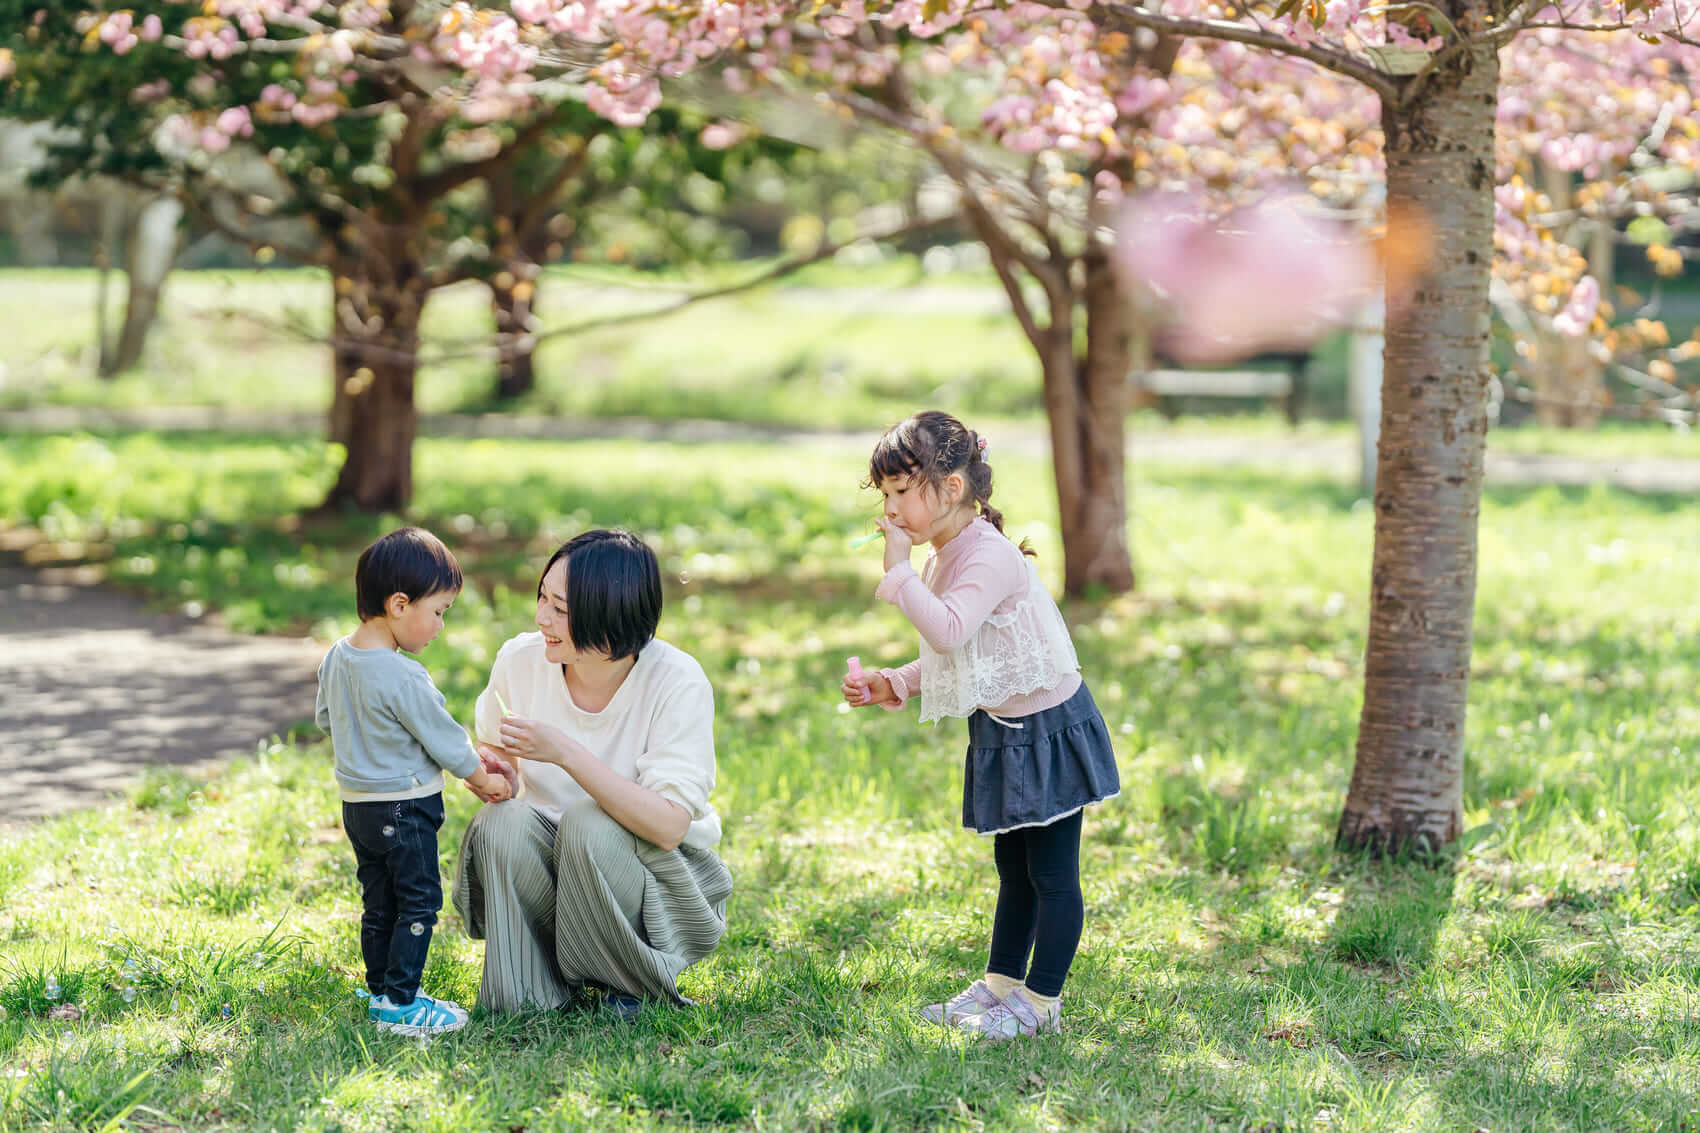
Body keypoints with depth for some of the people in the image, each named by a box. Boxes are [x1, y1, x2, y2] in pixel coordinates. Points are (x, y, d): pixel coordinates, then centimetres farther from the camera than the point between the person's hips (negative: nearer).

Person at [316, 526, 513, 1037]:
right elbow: (443, 737, -15)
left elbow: (325, 718, 16)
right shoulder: (403, 679, -25)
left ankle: (381, 994, 24)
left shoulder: (335, 658, 0)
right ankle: (401, 1003, 2)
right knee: (419, 902, 1)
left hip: (357, 802, 8)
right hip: (403, 809, -8)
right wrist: (483, 778, 0)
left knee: (378, 904, 17)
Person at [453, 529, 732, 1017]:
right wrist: (490, 772, -14)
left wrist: (565, 753, -35)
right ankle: (537, 990, -6)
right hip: (550, 866, 3)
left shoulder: (677, 681, -21)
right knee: (503, 821, -27)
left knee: (589, 825, -33)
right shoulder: (520, 661, -9)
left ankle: (634, 982, -6)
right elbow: (496, 752, 12)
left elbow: (669, 825, -29)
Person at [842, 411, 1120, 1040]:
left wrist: (899, 571, -31)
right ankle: (1001, 983, 28)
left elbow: (949, 631, -38)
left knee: (1051, 872, 0)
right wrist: (892, 685, 7)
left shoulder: (990, 557, -24)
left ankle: (1040, 1001, 6)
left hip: (1049, 729, -10)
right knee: (1013, 870, 19)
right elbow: (948, 657, 19)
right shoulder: (943, 559, 8)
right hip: (1003, 734, 10)